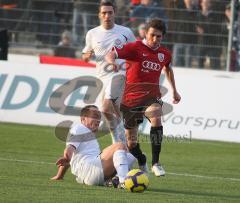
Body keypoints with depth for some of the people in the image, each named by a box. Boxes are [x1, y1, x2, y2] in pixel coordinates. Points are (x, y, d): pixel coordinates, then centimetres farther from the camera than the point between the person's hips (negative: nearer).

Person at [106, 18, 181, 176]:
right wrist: (111, 61, -41)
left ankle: (156, 163, -29)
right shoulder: (136, 48, -7)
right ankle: (142, 166, 35)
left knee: (156, 117, -33)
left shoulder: (165, 54, 8)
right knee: (131, 138, 6)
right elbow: (111, 54, -17)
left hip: (152, 95, 1)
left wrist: (174, 90, 37)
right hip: (131, 96, -1)